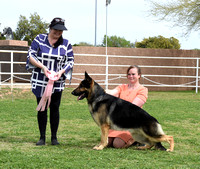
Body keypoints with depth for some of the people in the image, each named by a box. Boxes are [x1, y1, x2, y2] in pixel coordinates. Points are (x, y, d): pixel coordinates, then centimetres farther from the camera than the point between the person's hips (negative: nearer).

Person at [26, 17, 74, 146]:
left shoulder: (66, 44, 5)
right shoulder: (39, 39, 1)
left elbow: (70, 61, 6)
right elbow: (31, 56, -2)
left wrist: (61, 71, -12)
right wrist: (42, 67, -16)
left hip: (57, 82, 1)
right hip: (40, 81, -1)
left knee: (55, 109, 1)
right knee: (41, 108, 3)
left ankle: (54, 137, 10)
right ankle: (42, 137, 10)